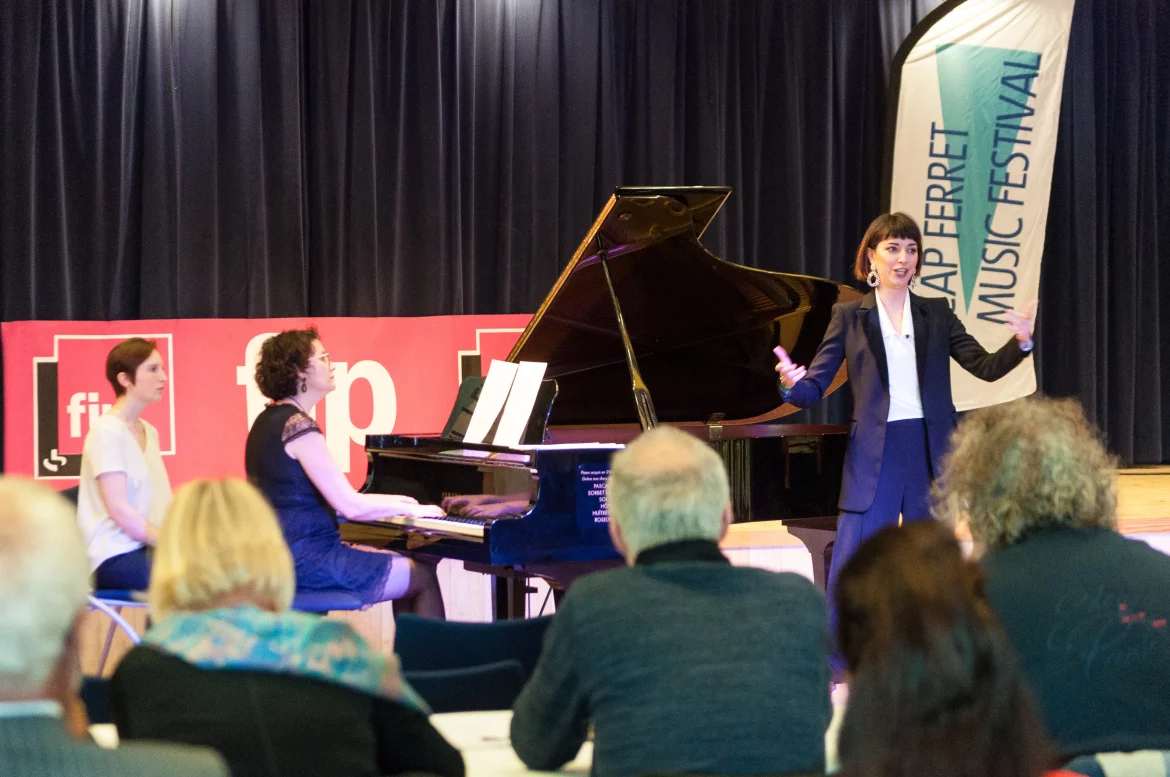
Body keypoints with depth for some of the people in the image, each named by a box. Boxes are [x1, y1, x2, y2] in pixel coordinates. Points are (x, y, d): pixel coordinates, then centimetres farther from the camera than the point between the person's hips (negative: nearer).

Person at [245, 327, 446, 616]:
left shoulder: (270, 420, 12)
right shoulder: (298, 427, -17)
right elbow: (351, 507, -20)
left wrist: (392, 502, 15)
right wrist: (410, 509, -6)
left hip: (287, 554, 10)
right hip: (307, 561, -10)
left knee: (409, 565, 18)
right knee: (424, 577, -3)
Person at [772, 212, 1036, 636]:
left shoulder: (936, 314, 9)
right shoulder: (850, 316, 4)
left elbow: (986, 367, 2)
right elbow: (814, 388, -1)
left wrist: (1020, 343, -16)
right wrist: (793, 383, -24)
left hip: (930, 453, 2)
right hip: (874, 455, -2)